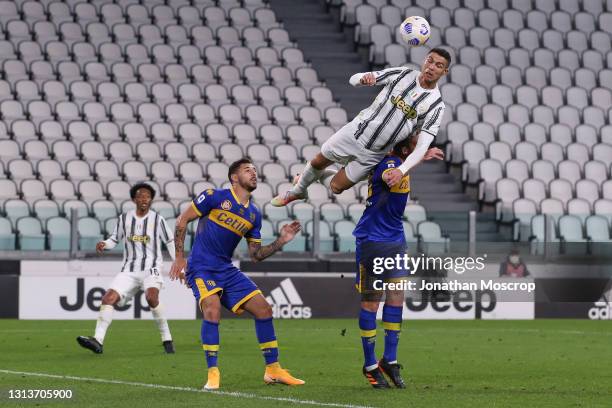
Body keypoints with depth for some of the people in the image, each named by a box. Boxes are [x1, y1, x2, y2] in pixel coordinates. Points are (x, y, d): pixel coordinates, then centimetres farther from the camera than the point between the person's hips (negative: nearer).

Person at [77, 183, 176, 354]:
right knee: (108, 298, -14)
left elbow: (170, 242, 8)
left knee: (151, 297, -31)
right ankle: (98, 341, -18)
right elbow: (115, 239, 16)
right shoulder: (124, 218, 6)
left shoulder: (157, 220, -1)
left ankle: (167, 339, -17)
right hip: (129, 270, 4)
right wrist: (104, 244, -5)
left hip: (151, 268, -4)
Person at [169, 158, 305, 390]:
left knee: (263, 309, 0)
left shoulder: (254, 215, 11)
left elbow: (255, 255, 14)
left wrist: (281, 241, 0)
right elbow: (182, 221, -4)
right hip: (201, 268, -7)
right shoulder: (215, 197, -6)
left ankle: (273, 370, 13)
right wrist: (179, 257, -8)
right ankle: (212, 374, -21)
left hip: (227, 270, 7)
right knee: (212, 309, -29)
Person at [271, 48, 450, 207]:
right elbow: (353, 79, -6)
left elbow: (422, 145, -18)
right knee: (317, 162, 16)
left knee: (336, 187, 9)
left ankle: (319, 176, 43)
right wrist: (363, 78, -31)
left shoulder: (436, 105, -15)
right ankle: (297, 191, 47)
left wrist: (402, 170, -34)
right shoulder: (404, 74, -10)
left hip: (373, 154, -1)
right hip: (354, 133, 1)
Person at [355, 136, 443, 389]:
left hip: (395, 239, 8)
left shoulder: (398, 161, 6)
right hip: (371, 241, -8)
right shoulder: (388, 163, -21)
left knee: (396, 299, 3)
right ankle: (370, 365, 9)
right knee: (371, 302, 1)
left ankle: (390, 361, 11)